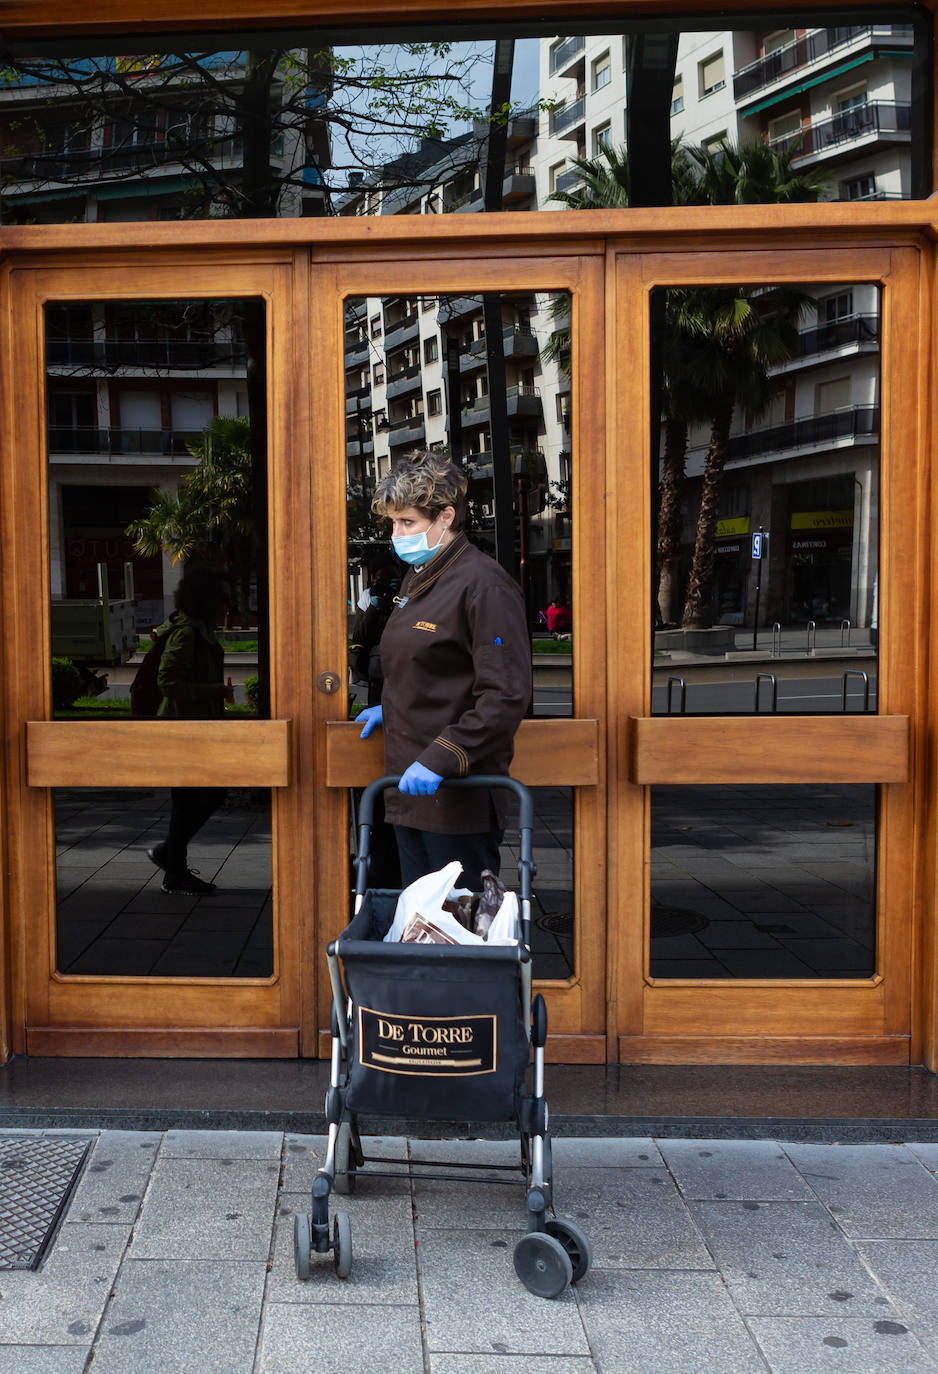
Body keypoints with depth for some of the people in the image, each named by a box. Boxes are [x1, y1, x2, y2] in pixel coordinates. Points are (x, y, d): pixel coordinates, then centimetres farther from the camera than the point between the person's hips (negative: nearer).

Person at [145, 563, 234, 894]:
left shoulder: (202, 630, 13)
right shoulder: (185, 632, -17)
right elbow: (169, 682, -23)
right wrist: (217, 691, -21)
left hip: (199, 725, 10)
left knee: (213, 793, 13)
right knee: (187, 799, -1)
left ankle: (168, 852, 25)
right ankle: (175, 873, 11)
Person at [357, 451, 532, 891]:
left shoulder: (483, 585, -14)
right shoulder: (416, 577, 16)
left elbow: (506, 695, -21)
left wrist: (439, 758, -24)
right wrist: (391, 708, 19)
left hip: (459, 798, -9)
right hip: (410, 788, 9)